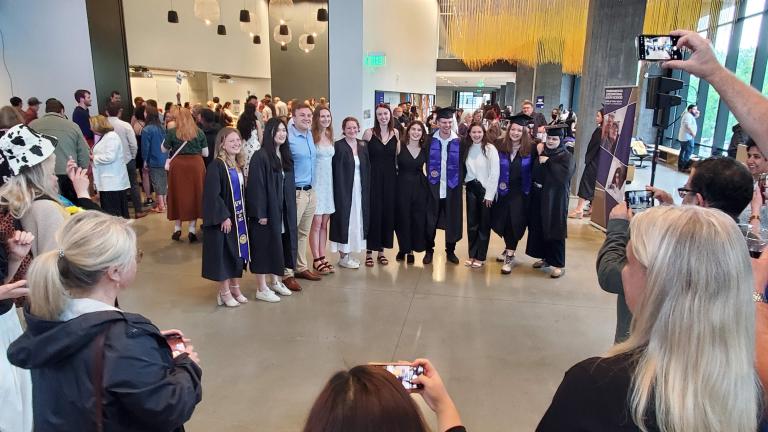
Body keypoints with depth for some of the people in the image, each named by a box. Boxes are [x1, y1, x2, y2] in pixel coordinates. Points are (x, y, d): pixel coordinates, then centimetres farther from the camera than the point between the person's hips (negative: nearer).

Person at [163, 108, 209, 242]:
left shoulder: (172, 132, 0)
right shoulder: (199, 132, 2)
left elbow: (164, 149, 11)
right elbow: (205, 153, 6)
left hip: (178, 165, 0)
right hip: (196, 165, 0)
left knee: (178, 195, 11)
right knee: (194, 195, 6)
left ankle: (177, 228, 15)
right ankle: (192, 230, 6)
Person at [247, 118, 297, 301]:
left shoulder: (285, 156, 9)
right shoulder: (260, 156, -14)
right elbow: (256, 186, -17)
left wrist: (289, 209, 9)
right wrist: (260, 213, -20)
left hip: (282, 209, 7)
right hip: (266, 210, -7)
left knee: (278, 245, 15)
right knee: (264, 247, 1)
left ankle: (275, 281, 29)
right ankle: (262, 289, 10)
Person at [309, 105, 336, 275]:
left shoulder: (330, 137, 11)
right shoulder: (311, 136, -9)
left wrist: (331, 181, 12)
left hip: (329, 182, 6)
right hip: (315, 183, -6)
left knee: (324, 223, 10)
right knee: (316, 223, -3)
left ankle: (322, 257, 18)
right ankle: (316, 261, 5)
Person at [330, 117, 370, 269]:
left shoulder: (363, 146, 9)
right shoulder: (338, 146, -8)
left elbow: (367, 169, 11)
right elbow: (336, 172, -12)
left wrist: (367, 189, 4)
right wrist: (340, 191, -17)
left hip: (360, 189, 6)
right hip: (344, 189, -6)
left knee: (356, 220, 11)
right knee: (345, 220, 0)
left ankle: (349, 253, 23)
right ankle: (343, 257, 10)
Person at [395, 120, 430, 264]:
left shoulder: (425, 150, 7)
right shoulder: (400, 147, -3)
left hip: (420, 188, 3)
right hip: (402, 187, -3)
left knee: (418, 219, 4)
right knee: (402, 218, 4)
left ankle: (411, 250, 19)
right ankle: (403, 248, 23)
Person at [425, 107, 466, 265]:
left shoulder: (459, 142, -1)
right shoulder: (430, 140, 0)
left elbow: (461, 165, 2)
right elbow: (425, 161, 7)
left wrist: (459, 183, -3)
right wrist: (430, 172, -5)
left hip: (452, 188, 0)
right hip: (433, 187, 0)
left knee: (452, 220, 8)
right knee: (430, 220, 4)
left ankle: (450, 250, 24)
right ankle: (429, 250, 20)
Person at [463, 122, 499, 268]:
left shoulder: (490, 149, -11)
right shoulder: (467, 148, 4)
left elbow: (495, 173, -13)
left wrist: (489, 194, -15)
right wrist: (465, 182, 1)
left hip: (486, 189, -4)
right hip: (471, 189, 4)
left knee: (484, 224, 4)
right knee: (471, 223, 7)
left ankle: (480, 257, 13)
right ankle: (472, 255, 18)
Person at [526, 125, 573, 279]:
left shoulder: (566, 156, -7)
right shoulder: (541, 152, 9)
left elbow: (564, 175, -23)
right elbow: (533, 173, 6)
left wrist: (547, 162, -18)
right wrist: (538, 156, -6)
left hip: (555, 199, -5)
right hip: (539, 196, 6)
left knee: (554, 230, -3)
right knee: (539, 228, 10)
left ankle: (559, 264, 5)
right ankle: (546, 257, 26)